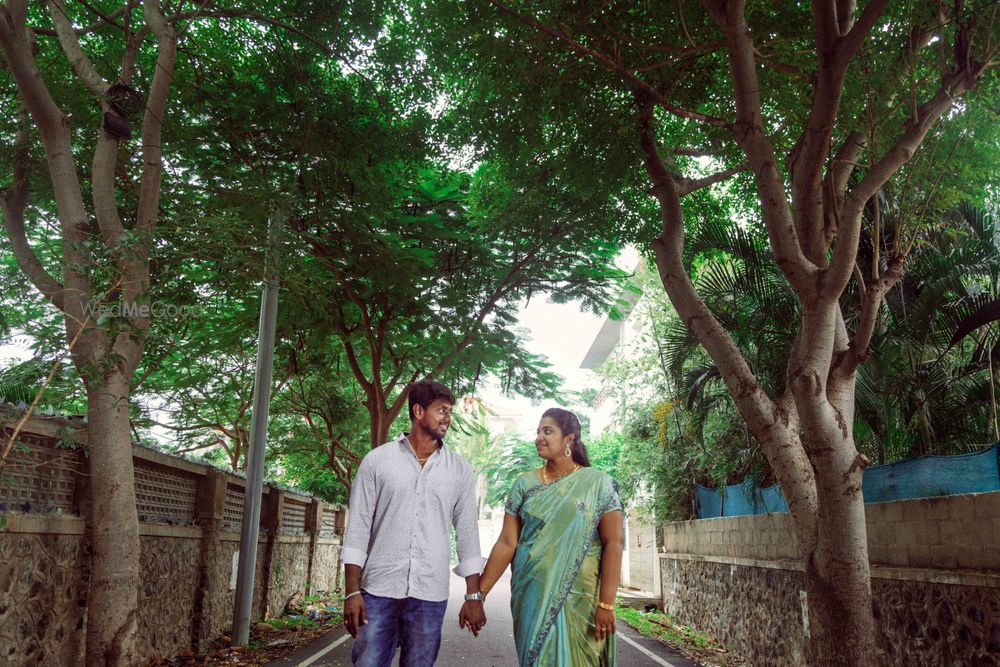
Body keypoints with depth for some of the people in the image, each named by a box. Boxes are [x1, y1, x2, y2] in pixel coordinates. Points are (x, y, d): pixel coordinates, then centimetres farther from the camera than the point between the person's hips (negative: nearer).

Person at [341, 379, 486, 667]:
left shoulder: (459, 469, 6)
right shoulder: (377, 460, 1)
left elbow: (467, 533, 7)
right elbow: (358, 527, 0)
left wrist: (474, 596, 3)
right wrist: (352, 591, -5)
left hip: (430, 597, 1)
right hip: (378, 590, -1)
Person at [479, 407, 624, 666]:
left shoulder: (598, 484, -3)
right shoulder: (525, 484, 4)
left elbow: (613, 543, -8)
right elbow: (506, 543, 2)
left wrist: (606, 603, -15)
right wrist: (478, 593, -4)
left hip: (579, 598, -2)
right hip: (532, 596, 2)